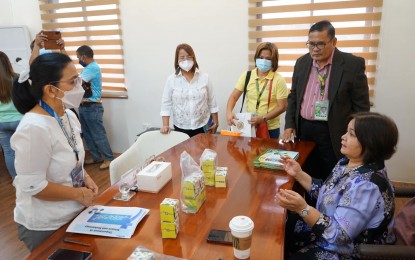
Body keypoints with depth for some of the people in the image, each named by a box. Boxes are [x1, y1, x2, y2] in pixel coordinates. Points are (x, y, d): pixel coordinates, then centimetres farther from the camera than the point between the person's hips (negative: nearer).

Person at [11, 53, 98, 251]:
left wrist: (85, 178, -4)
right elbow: (32, 186, -26)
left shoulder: (69, 116, -2)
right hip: (45, 226, -7)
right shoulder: (34, 128, -28)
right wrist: (78, 194, -17)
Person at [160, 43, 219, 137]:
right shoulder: (171, 80, -2)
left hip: (203, 126, 1)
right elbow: (166, 104, -1)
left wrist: (215, 122, 4)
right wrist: (166, 125, -9)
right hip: (181, 128, 0)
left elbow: (212, 102, 3)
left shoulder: (205, 78, -1)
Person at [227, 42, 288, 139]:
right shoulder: (247, 75, -1)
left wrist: (263, 118, -21)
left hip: (270, 129, -2)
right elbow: (234, 96, 0)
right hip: (249, 126, 3)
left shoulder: (278, 80, -10)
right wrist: (229, 112, -19)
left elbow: (282, 107, -10)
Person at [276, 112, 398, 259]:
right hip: (327, 229, 8)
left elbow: (339, 234, -31)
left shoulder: (367, 186, -32)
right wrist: (299, 174, -1)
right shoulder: (347, 163, -3)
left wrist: (302, 208, -40)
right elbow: (327, 194, 7)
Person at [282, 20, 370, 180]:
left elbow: (361, 106, -6)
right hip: (304, 130, 4)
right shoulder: (302, 63, 6)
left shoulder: (353, 64, -9)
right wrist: (289, 125, 5)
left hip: (334, 134, -4)